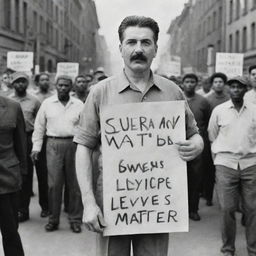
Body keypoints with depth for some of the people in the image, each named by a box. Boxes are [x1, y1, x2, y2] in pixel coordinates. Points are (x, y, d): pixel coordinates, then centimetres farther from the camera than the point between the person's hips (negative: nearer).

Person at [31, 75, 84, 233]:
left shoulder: (79, 105, 6)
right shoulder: (47, 104, 7)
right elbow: (39, 127, 9)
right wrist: (36, 147, 3)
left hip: (74, 144, 0)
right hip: (53, 144, 0)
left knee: (74, 184, 4)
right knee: (54, 183, 0)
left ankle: (76, 219, 14)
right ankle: (53, 219, 13)